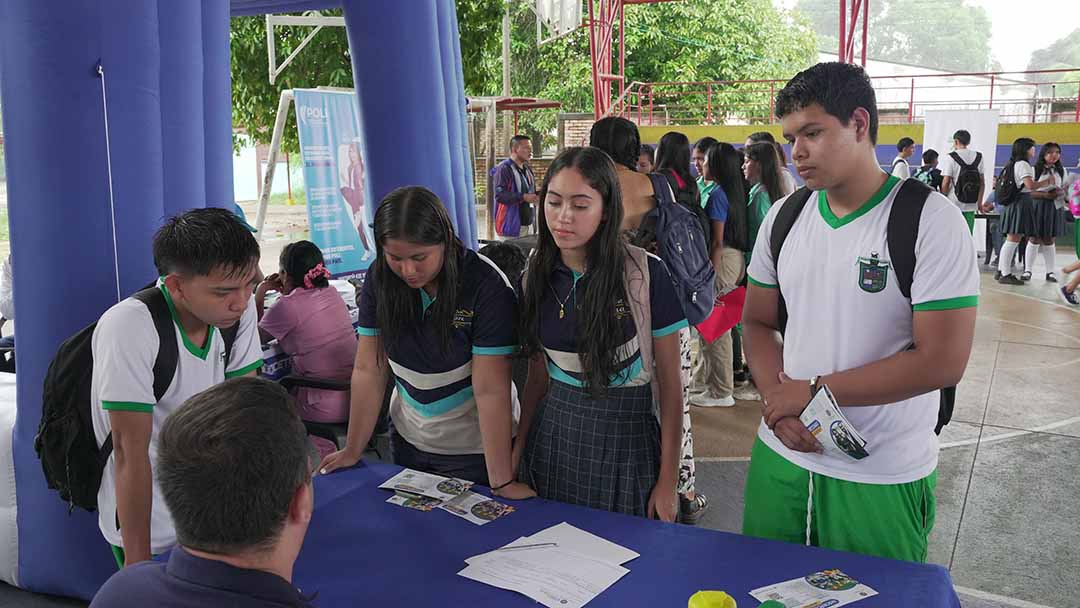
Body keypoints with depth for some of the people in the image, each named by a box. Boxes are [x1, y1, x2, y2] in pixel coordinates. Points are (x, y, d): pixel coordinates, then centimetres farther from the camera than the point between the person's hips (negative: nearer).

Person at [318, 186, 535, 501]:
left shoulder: (487, 287, -25)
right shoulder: (380, 278, -12)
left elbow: (490, 391, -27)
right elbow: (368, 370, -7)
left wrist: (502, 482, -27)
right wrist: (352, 451, -7)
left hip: (473, 449, -4)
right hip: (408, 439, 5)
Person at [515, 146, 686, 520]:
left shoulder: (646, 274, -13)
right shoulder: (537, 276, 1)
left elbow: (669, 385, -8)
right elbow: (537, 378, 9)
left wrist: (668, 483, -8)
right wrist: (516, 456, 5)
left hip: (626, 437, -4)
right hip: (553, 434, 4)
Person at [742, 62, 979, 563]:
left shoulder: (931, 220, -13)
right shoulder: (782, 218, 3)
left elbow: (942, 362, -18)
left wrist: (814, 391, -15)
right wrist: (778, 400, -10)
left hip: (882, 480, -4)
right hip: (780, 457, 5)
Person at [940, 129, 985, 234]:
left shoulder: (951, 158, -8)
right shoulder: (978, 157, 7)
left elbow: (945, 182, -11)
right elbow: (982, 182, 9)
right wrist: (979, 202, 16)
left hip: (954, 204, -4)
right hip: (971, 205, 4)